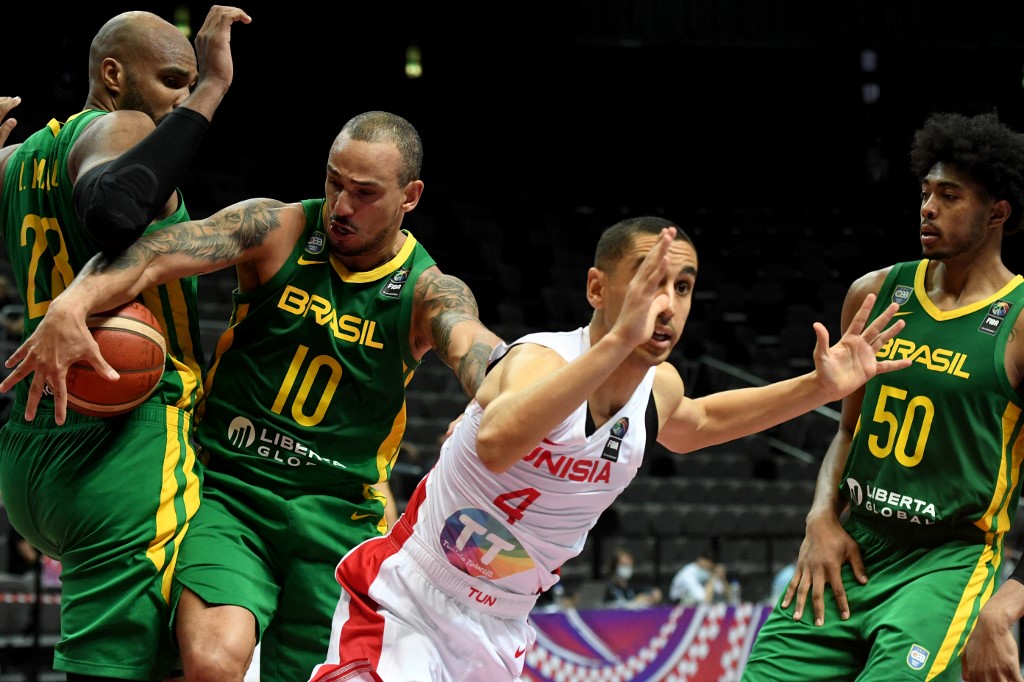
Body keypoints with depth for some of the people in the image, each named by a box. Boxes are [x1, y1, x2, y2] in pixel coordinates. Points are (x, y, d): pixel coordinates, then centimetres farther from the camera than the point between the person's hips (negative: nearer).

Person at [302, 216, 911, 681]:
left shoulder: (659, 386, -1)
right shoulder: (539, 359, -26)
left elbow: (693, 423, 27)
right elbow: (496, 444, -51)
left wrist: (818, 388, 14)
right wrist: (617, 341, -57)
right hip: (402, 611, -7)